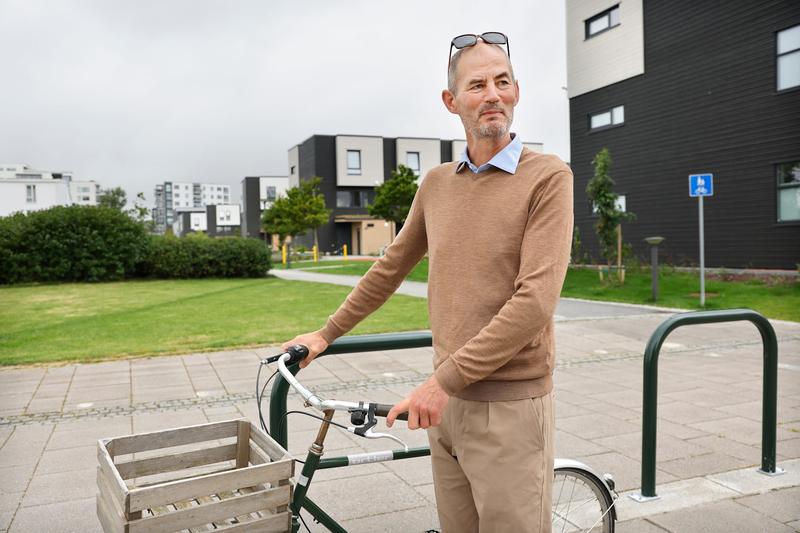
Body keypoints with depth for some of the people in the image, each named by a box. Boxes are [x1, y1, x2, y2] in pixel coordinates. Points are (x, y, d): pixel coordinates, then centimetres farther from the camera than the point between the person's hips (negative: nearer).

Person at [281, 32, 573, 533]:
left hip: (509, 406, -5)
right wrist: (326, 333, 22)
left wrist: (444, 380, -20)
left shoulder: (547, 176, -10)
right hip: (448, 402, 5)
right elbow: (391, 267, 18)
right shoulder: (437, 183, 8)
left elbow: (535, 301, -19)